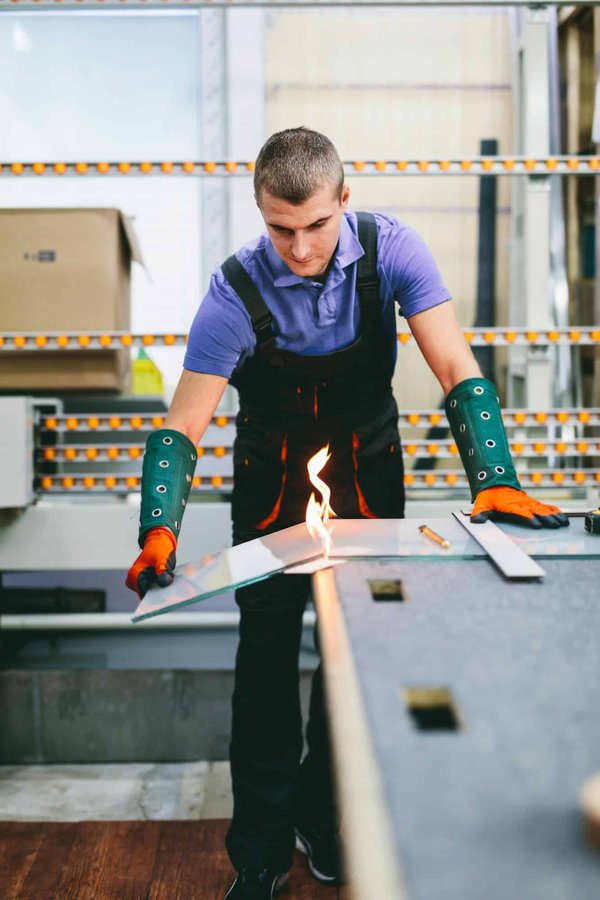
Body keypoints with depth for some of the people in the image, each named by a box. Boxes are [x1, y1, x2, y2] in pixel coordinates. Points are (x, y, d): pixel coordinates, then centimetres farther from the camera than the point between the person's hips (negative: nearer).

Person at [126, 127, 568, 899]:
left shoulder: (389, 250, -20)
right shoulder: (235, 293, -23)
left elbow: (456, 368, -22)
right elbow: (183, 425, -23)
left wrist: (494, 480, -34)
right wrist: (160, 530, -38)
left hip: (369, 473, 2)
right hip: (273, 482, -1)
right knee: (267, 653, -1)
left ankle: (323, 812, 28)